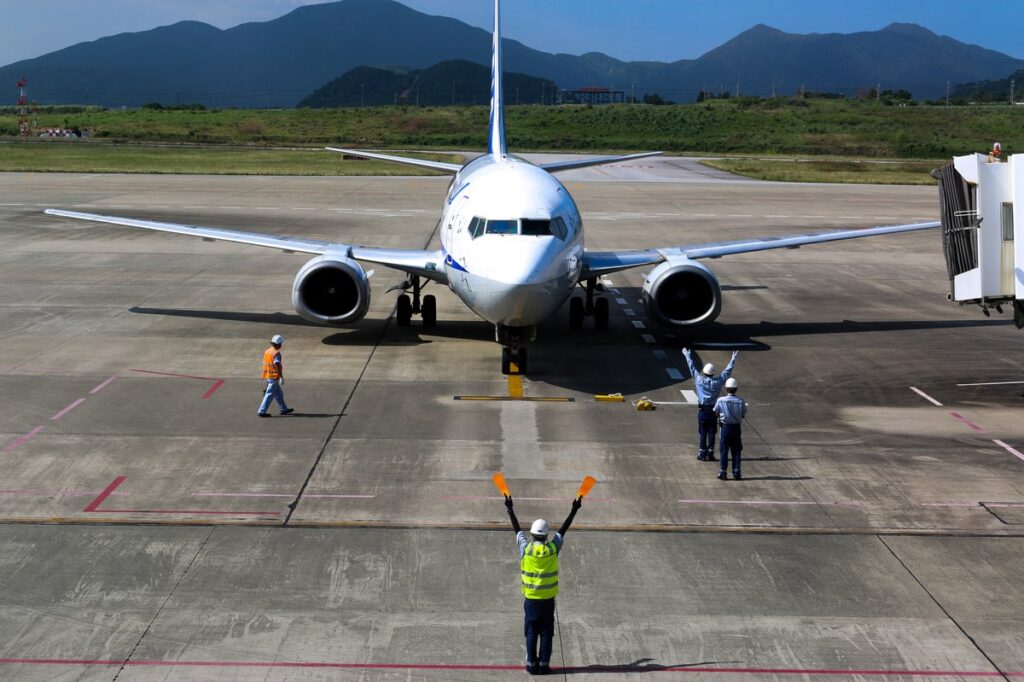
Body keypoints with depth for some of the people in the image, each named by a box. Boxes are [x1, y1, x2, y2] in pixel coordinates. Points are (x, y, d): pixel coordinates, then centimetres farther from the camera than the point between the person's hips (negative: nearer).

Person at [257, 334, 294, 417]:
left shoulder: (266, 351, 9)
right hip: (274, 377, -9)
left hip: (268, 375, 9)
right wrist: (281, 377, -26)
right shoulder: (276, 353, -18)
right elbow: (277, 365, -28)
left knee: (279, 393, 18)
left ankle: (284, 409, 26)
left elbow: (264, 363, 17)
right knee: (270, 394, -4)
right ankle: (262, 411, -4)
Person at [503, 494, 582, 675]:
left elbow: (517, 529, 2)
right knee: (546, 634, 7)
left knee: (531, 634, 7)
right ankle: (544, 665, 7)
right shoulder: (553, 549, -8)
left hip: (530, 599, 0)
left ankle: (532, 665, 9)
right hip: (548, 599, 0)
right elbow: (563, 529, 1)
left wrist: (510, 509, 12)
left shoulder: (526, 549, -10)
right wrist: (574, 510, 10)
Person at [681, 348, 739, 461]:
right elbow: (727, 371, 4)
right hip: (713, 410, 0)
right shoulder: (717, 382, -6)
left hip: (702, 410, 0)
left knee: (702, 433, 5)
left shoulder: (699, 379, -8)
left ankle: (702, 454, 6)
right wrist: (733, 359, 14)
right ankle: (710, 454, 5)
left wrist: (687, 355, 17)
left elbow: (692, 367, 4)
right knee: (711, 433, 5)